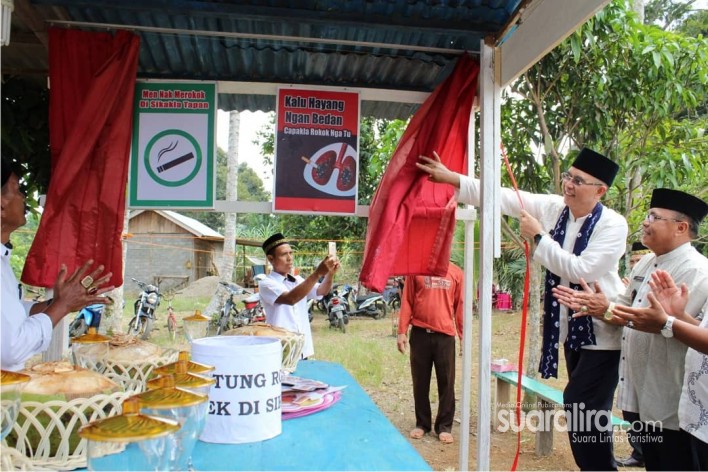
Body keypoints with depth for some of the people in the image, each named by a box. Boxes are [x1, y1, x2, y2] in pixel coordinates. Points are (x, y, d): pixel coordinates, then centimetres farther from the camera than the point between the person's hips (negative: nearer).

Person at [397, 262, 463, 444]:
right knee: (420, 382, 9)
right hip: (420, 334, 0)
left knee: (446, 382, 5)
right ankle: (422, 423, 23)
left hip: (445, 335, 0)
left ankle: (444, 426, 18)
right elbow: (406, 302, 1)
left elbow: (460, 306, 6)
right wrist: (402, 331, -4)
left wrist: (464, 336, 4)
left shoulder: (456, 272, 4)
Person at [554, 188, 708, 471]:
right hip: (643, 393, 9)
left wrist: (608, 310, -27)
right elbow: (626, 307, 14)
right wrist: (590, 303, -3)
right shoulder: (647, 263, 11)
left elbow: (666, 322, -29)